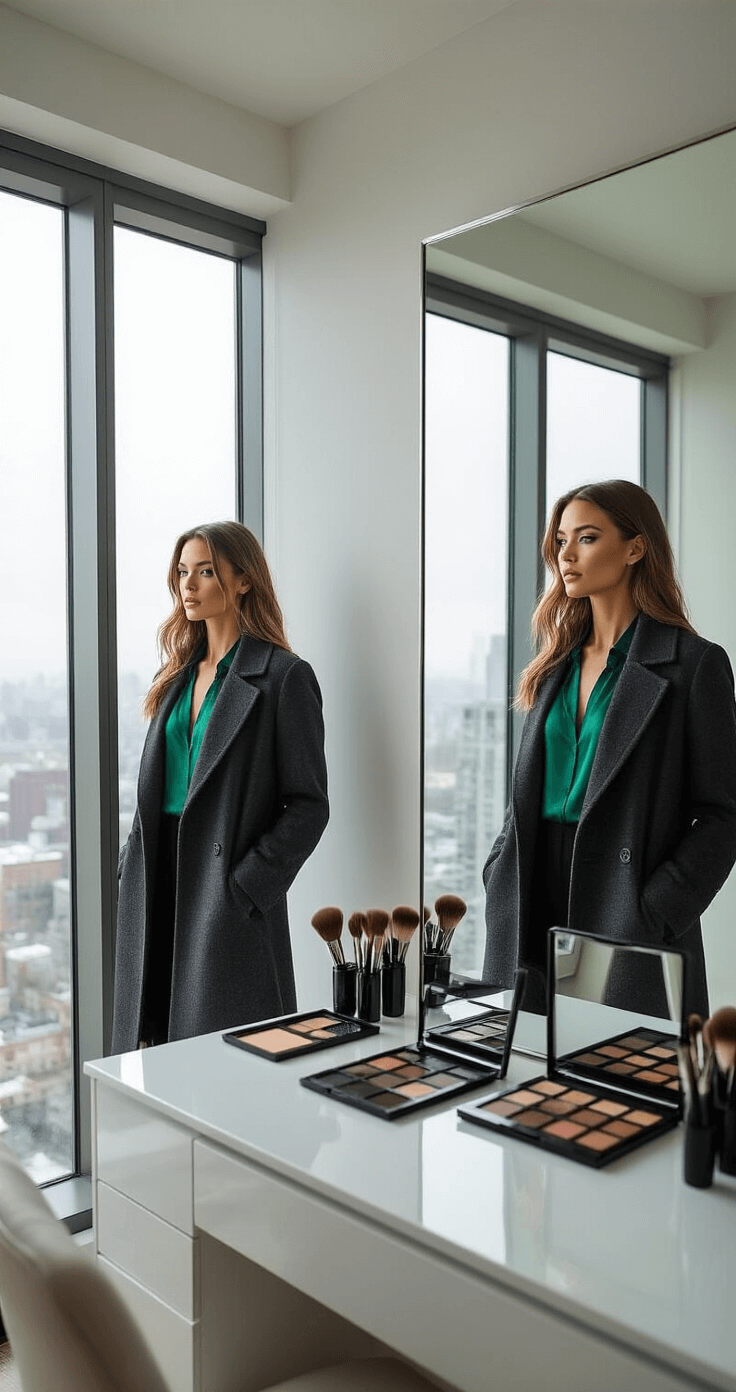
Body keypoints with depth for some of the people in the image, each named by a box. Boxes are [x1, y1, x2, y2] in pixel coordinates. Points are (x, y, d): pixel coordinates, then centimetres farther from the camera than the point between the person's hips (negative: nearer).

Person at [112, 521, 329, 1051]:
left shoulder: (284, 676, -8)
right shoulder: (180, 672, 14)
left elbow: (308, 804, -9)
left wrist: (246, 887, -15)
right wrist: (134, 862, 7)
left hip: (228, 893, -6)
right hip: (158, 886, 7)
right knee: (156, 1039, 12)